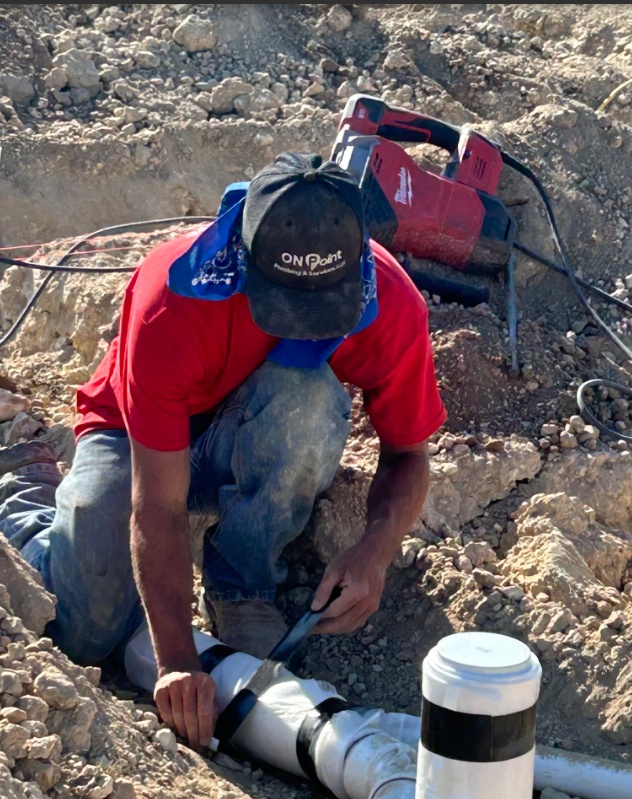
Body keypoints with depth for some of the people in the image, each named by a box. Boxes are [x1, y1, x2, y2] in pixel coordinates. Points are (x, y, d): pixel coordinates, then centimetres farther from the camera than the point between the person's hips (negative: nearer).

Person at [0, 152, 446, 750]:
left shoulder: (392, 303, -28)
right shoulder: (171, 302, -36)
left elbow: (407, 453, -13)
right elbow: (158, 508, -34)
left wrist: (375, 553, -33)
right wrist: (177, 663, -39)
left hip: (264, 448, 2)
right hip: (144, 440, -1)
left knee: (306, 392, -35)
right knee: (86, 636, -19)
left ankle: (241, 588, -13)